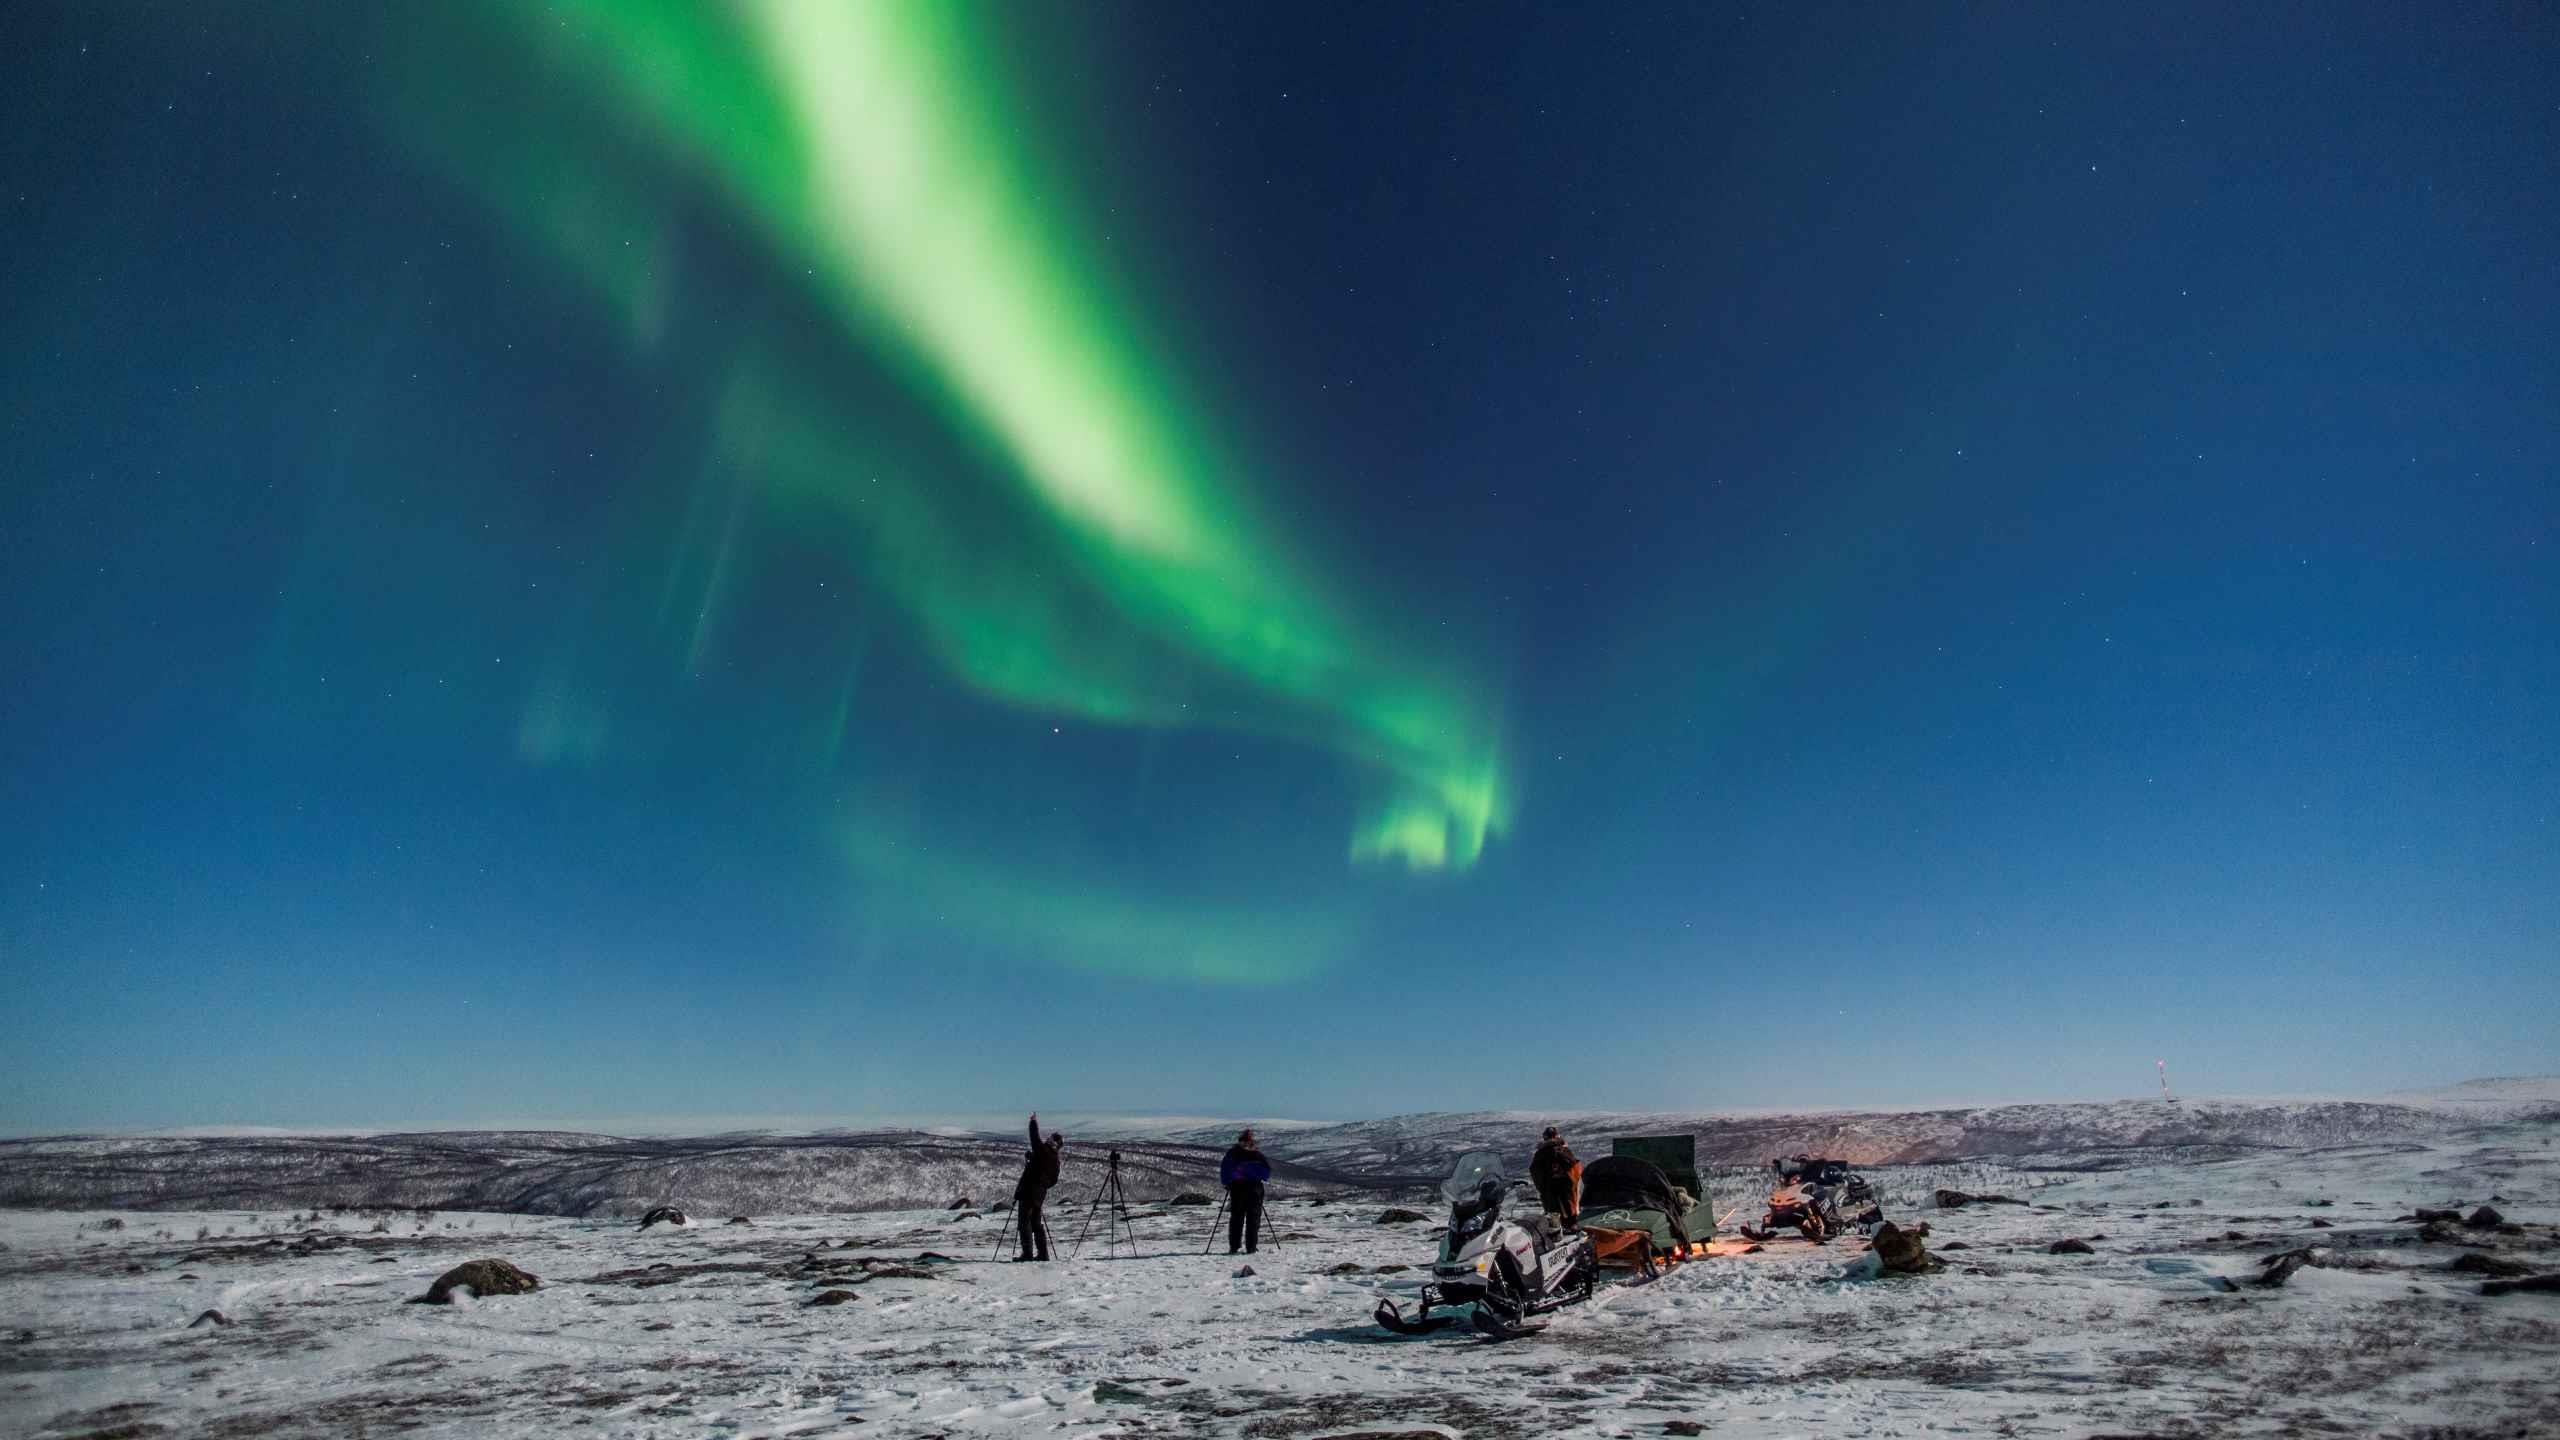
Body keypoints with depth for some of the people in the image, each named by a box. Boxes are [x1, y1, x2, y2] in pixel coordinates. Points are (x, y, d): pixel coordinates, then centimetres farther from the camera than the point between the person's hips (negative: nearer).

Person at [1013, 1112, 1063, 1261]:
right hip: (1040, 1194, 7)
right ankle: (1043, 1254, 12)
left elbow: (1035, 1137, 0)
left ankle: (1027, 1254, -7)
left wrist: (1034, 1121, 14)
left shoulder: (1042, 1150, -9)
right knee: (1036, 1223, 14)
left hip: (1028, 1191, -7)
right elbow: (1053, 1181, 13)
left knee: (1024, 1223, -2)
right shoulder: (1056, 1159, 9)